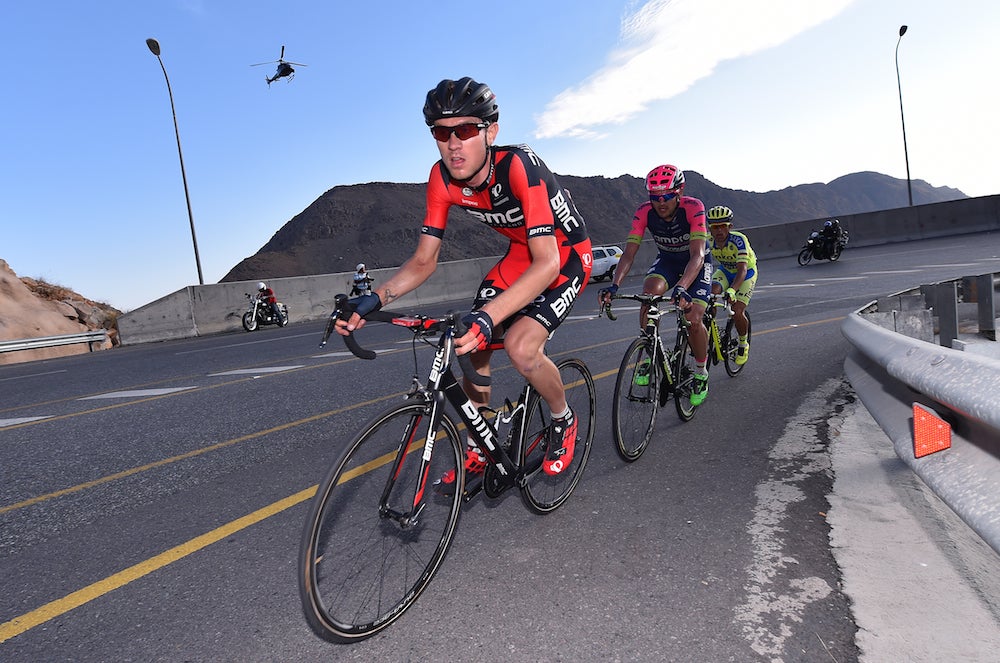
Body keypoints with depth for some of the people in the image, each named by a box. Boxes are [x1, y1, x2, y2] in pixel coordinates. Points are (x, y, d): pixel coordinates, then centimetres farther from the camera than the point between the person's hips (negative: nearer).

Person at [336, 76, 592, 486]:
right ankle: (477, 453, 17)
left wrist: (488, 316, -53)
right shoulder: (442, 178, -14)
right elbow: (424, 260, -10)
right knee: (471, 348, -4)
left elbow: (547, 263, -40)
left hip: (566, 256, -6)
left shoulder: (519, 166, -33)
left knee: (520, 347, -27)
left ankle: (564, 422, 5)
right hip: (521, 254, 6)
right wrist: (374, 299, -26)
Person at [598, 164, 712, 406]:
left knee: (693, 320, -18)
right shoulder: (644, 212, -23)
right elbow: (629, 254, -27)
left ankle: (701, 374, 9)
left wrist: (681, 288, -58)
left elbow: (697, 255, -41)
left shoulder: (693, 208, -32)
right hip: (667, 259, 2)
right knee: (649, 292, -30)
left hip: (696, 263, -2)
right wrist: (614, 285, -44)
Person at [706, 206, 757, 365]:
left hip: (747, 273, -4)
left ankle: (743, 344, 12)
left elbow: (743, 269, -45)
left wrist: (732, 290, -62)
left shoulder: (738, 240, -35)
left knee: (737, 313, -18)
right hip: (725, 271, 4)